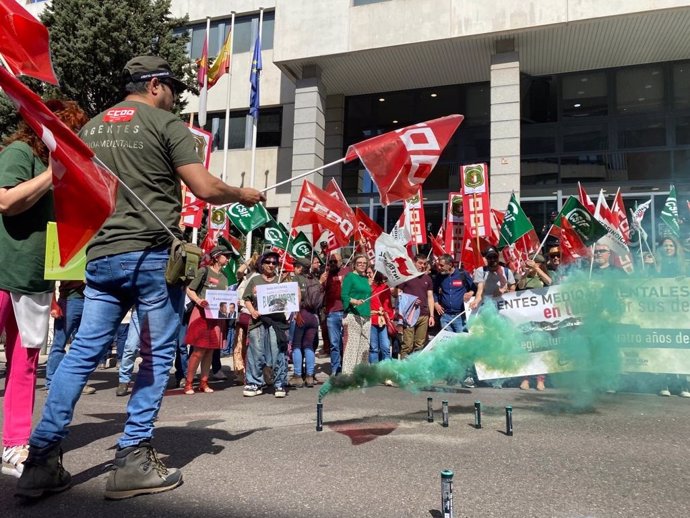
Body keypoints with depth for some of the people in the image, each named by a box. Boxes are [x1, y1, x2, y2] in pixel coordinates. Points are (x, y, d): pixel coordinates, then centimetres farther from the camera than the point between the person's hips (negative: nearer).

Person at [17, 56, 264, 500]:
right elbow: (205, 188, -9)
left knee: (83, 352, 9)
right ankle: (133, 459, 7)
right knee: (158, 355, 3)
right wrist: (243, 194, 8)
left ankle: (43, 457, 9)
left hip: (101, 255, 6)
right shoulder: (166, 123, -2)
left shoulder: (91, 127, 18)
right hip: (152, 254, -6)